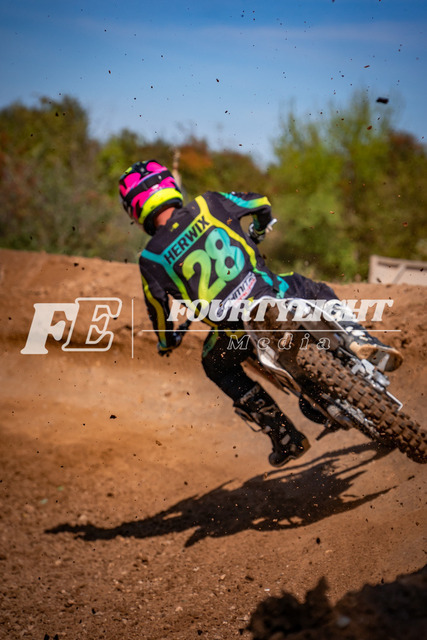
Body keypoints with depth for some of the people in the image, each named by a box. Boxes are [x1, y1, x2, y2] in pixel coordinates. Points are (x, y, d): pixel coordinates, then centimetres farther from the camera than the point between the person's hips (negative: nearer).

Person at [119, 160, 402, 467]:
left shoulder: (151, 259, 0)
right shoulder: (206, 205, 3)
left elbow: (158, 308, 11)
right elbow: (261, 203, 17)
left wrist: (167, 341, 34)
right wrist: (256, 232, 40)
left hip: (236, 330, -1)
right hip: (274, 297, 1)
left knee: (216, 366, 32)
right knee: (318, 292, 33)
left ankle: (286, 438, 28)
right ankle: (360, 341, 7)